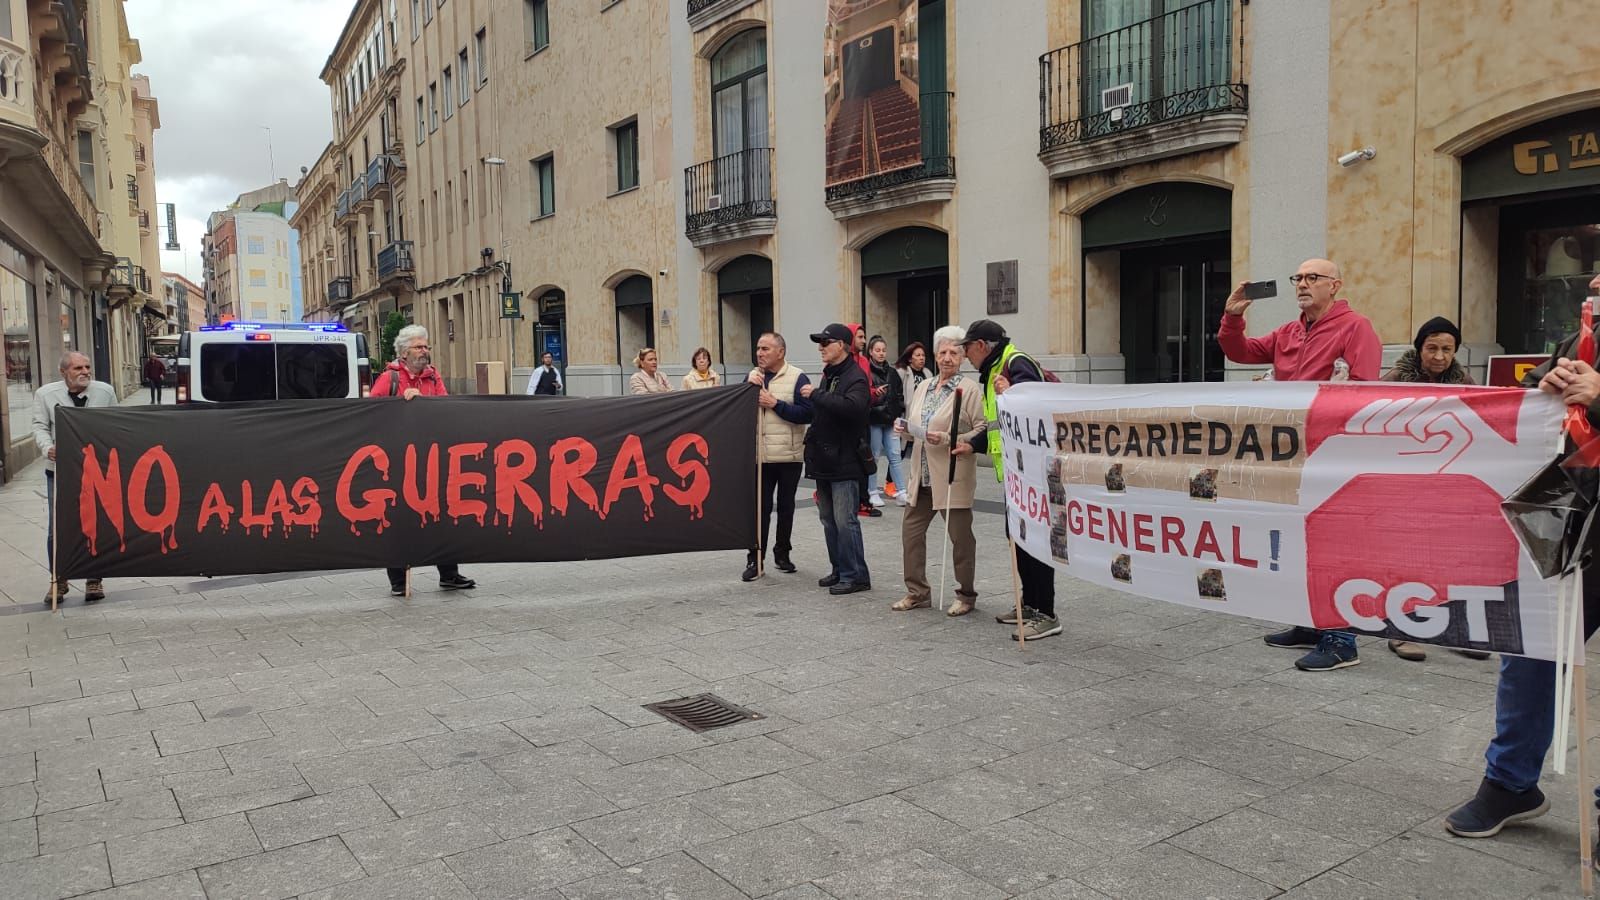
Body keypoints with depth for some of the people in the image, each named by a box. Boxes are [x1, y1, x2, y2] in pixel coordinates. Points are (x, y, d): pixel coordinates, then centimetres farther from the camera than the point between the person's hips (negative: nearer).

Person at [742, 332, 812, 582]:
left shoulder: (797, 378, -6)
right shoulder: (753, 376, 9)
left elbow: (807, 413, -15)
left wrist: (775, 404, -18)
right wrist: (749, 387, -9)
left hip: (789, 455, -2)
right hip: (760, 455, 2)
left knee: (786, 506, 12)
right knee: (761, 507, 2)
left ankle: (782, 554, 25)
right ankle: (755, 559, 7)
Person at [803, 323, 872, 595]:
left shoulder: (855, 377, -12)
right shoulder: (828, 375, 16)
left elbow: (852, 407, -31)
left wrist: (816, 395, -23)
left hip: (845, 461, -9)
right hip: (824, 460, 9)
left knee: (844, 520, -8)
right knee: (828, 519, 13)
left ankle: (856, 575, 0)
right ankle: (840, 570, 22)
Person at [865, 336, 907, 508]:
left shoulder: (892, 373, 14)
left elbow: (899, 396, 18)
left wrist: (900, 413, 9)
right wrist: (874, 393, -21)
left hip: (890, 420, 5)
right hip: (873, 420, -5)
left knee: (895, 456, 1)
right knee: (873, 457, 3)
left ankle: (900, 492, 3)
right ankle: (872, 492, 12)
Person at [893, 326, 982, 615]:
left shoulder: (970, 389, -7)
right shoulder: (923, 386, 13)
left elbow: (982, 431, -13)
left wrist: (947, 439, -22)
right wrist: (905, 428, 0)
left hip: (954, 476, -7)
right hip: (923, 474, 7)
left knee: (960, 536, 4)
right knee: (911, 530, 9)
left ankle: (965, 596, 18)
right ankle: (917, 592, 22)